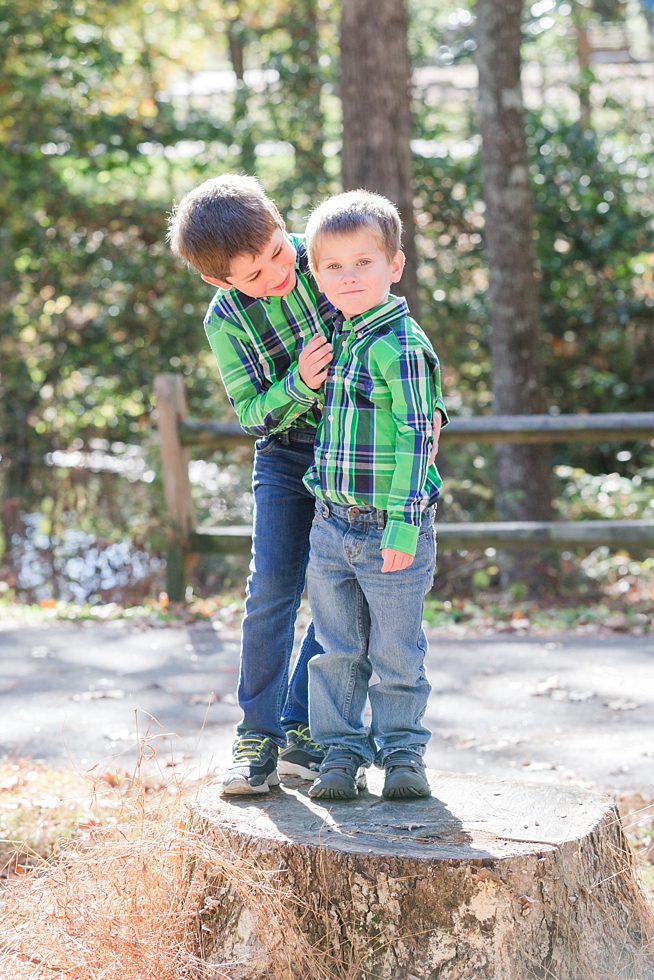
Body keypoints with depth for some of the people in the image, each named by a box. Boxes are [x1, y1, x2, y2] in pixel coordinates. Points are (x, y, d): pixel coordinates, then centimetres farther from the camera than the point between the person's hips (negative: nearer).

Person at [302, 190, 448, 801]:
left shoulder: (401, 345, -16)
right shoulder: (343, 333, 8)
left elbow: (416, 438, -18)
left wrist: (403, 525, -21)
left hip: (390, 530, -7)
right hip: (331, 524, 7)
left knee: (395, 650, 6)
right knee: (337, 649, 11)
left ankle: (402, 751, 20)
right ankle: (342, 751, 20)